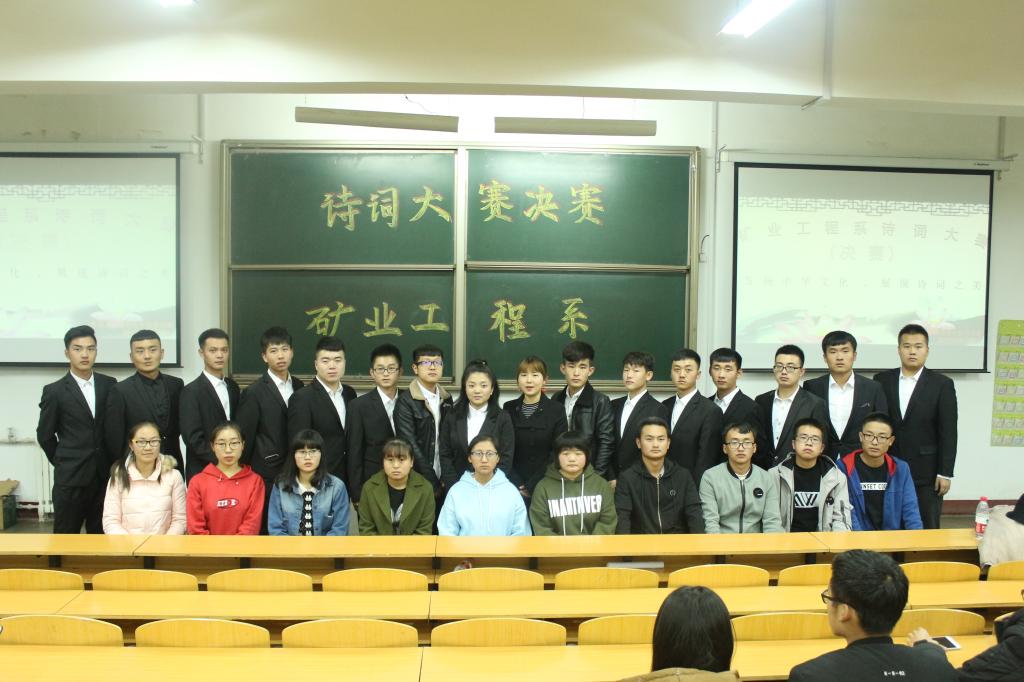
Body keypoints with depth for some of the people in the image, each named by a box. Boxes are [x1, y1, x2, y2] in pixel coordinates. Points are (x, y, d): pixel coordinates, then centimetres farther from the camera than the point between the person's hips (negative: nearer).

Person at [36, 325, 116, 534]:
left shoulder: (109, 384, 4)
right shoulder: (54, 391, -3)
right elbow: (45, 435, 4)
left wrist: (109, 462, 8)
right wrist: (63, 463, 8)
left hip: (104, 475, 3)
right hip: (70, 478, -3)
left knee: (100, 535, 9)